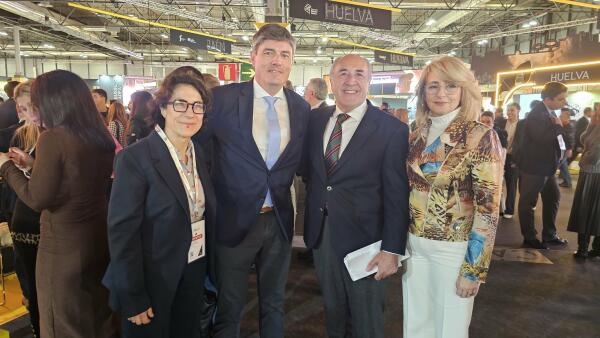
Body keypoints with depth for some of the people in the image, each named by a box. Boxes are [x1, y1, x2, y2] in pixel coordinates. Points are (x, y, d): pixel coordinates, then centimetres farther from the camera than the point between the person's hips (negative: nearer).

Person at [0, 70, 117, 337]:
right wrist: (33, 164, 17)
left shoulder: (52, 138, -19)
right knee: (100, 315, 23)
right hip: (99, 237, 7)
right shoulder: (101, 137, 1)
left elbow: (36, 198, -14)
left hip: (63, 245, -7)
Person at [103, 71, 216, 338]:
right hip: (151, 280, -6)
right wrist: (133, 298, -17)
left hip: (195, 275, 6)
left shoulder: (201, 155, 2)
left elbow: (207, 214, 8)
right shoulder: (135, 157, -18)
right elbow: (122, 230, -18)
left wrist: (211, 268, 7)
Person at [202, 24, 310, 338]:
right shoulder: (223, 98, -11)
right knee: (228, 307, 15)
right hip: (234, 219, -3)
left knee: (274, 304, 21)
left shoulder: (301, 107, 1)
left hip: (279, 220, 3)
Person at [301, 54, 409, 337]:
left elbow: (397, 196, -13)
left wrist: (392, 250, -14)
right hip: (320, 236, 4)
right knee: (333, 313, 23)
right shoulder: (315, 119, 2)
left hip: (364, 239, -4)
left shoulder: (393, 130, -12)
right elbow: (307, 168, 14)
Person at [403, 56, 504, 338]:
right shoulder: (416, 136, 3)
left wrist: (474, 269, -14)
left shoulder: (481, 137, -12)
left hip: (454, 249, -4)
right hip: (414, 245, 5)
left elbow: (488, 208, -13)